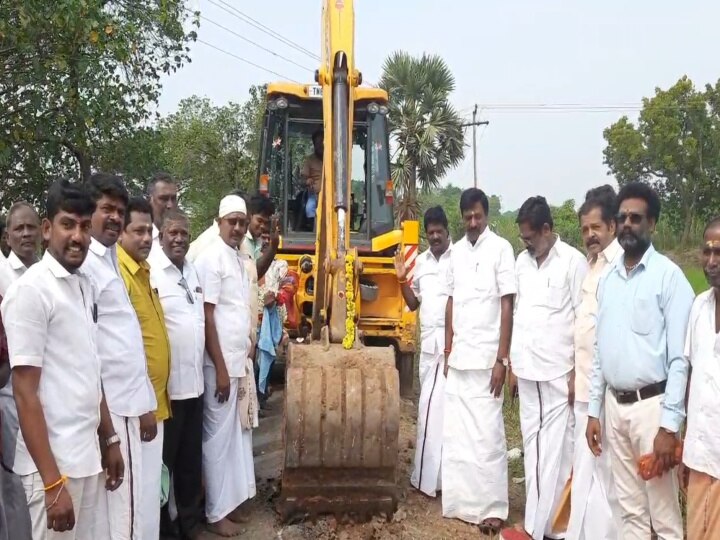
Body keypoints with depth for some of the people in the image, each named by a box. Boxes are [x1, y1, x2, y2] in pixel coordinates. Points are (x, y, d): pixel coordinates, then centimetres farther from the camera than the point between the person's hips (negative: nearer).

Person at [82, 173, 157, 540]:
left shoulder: (109, 258, 15)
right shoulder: (85, 262, -13)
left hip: (128, 399, 9)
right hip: (112, 404, -9)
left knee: (126, 498, 17)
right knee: (121, 502, 0)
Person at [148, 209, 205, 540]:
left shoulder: (192, 270, 11)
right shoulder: (150, 272, -14)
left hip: (194, 382, 7)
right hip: (165, 385, -7)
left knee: (191, 459, 18)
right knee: (163, 460, 8)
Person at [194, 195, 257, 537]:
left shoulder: (242, 260, 12)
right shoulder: (210, 258, -14)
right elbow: (207, 317, -17)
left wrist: (246, 358, 15)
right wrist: (221, 368, -18)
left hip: (241, 361, 9)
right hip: (221, 364, -8)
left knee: (238, 432, 16)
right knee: (219, 435, 2)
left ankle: (232, 499, 29)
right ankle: (216, 512, 14)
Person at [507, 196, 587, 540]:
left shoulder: (573, 261, -8)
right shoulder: (522, 262, 10)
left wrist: (577, 373, -10)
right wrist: (513, 365, 14)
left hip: (559, 373, -6)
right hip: (527, 371, 6)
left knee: (555, 450, 1)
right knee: (532, 446, 12)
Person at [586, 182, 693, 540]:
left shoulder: (668, 275, -10)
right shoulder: (607, 279, 9)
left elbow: (680, 357, -12)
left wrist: (669, 425, -16)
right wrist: (593, 410, 11)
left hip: (651, 404, -6)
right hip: (615, 404, 6)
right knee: (630, 508, 16)